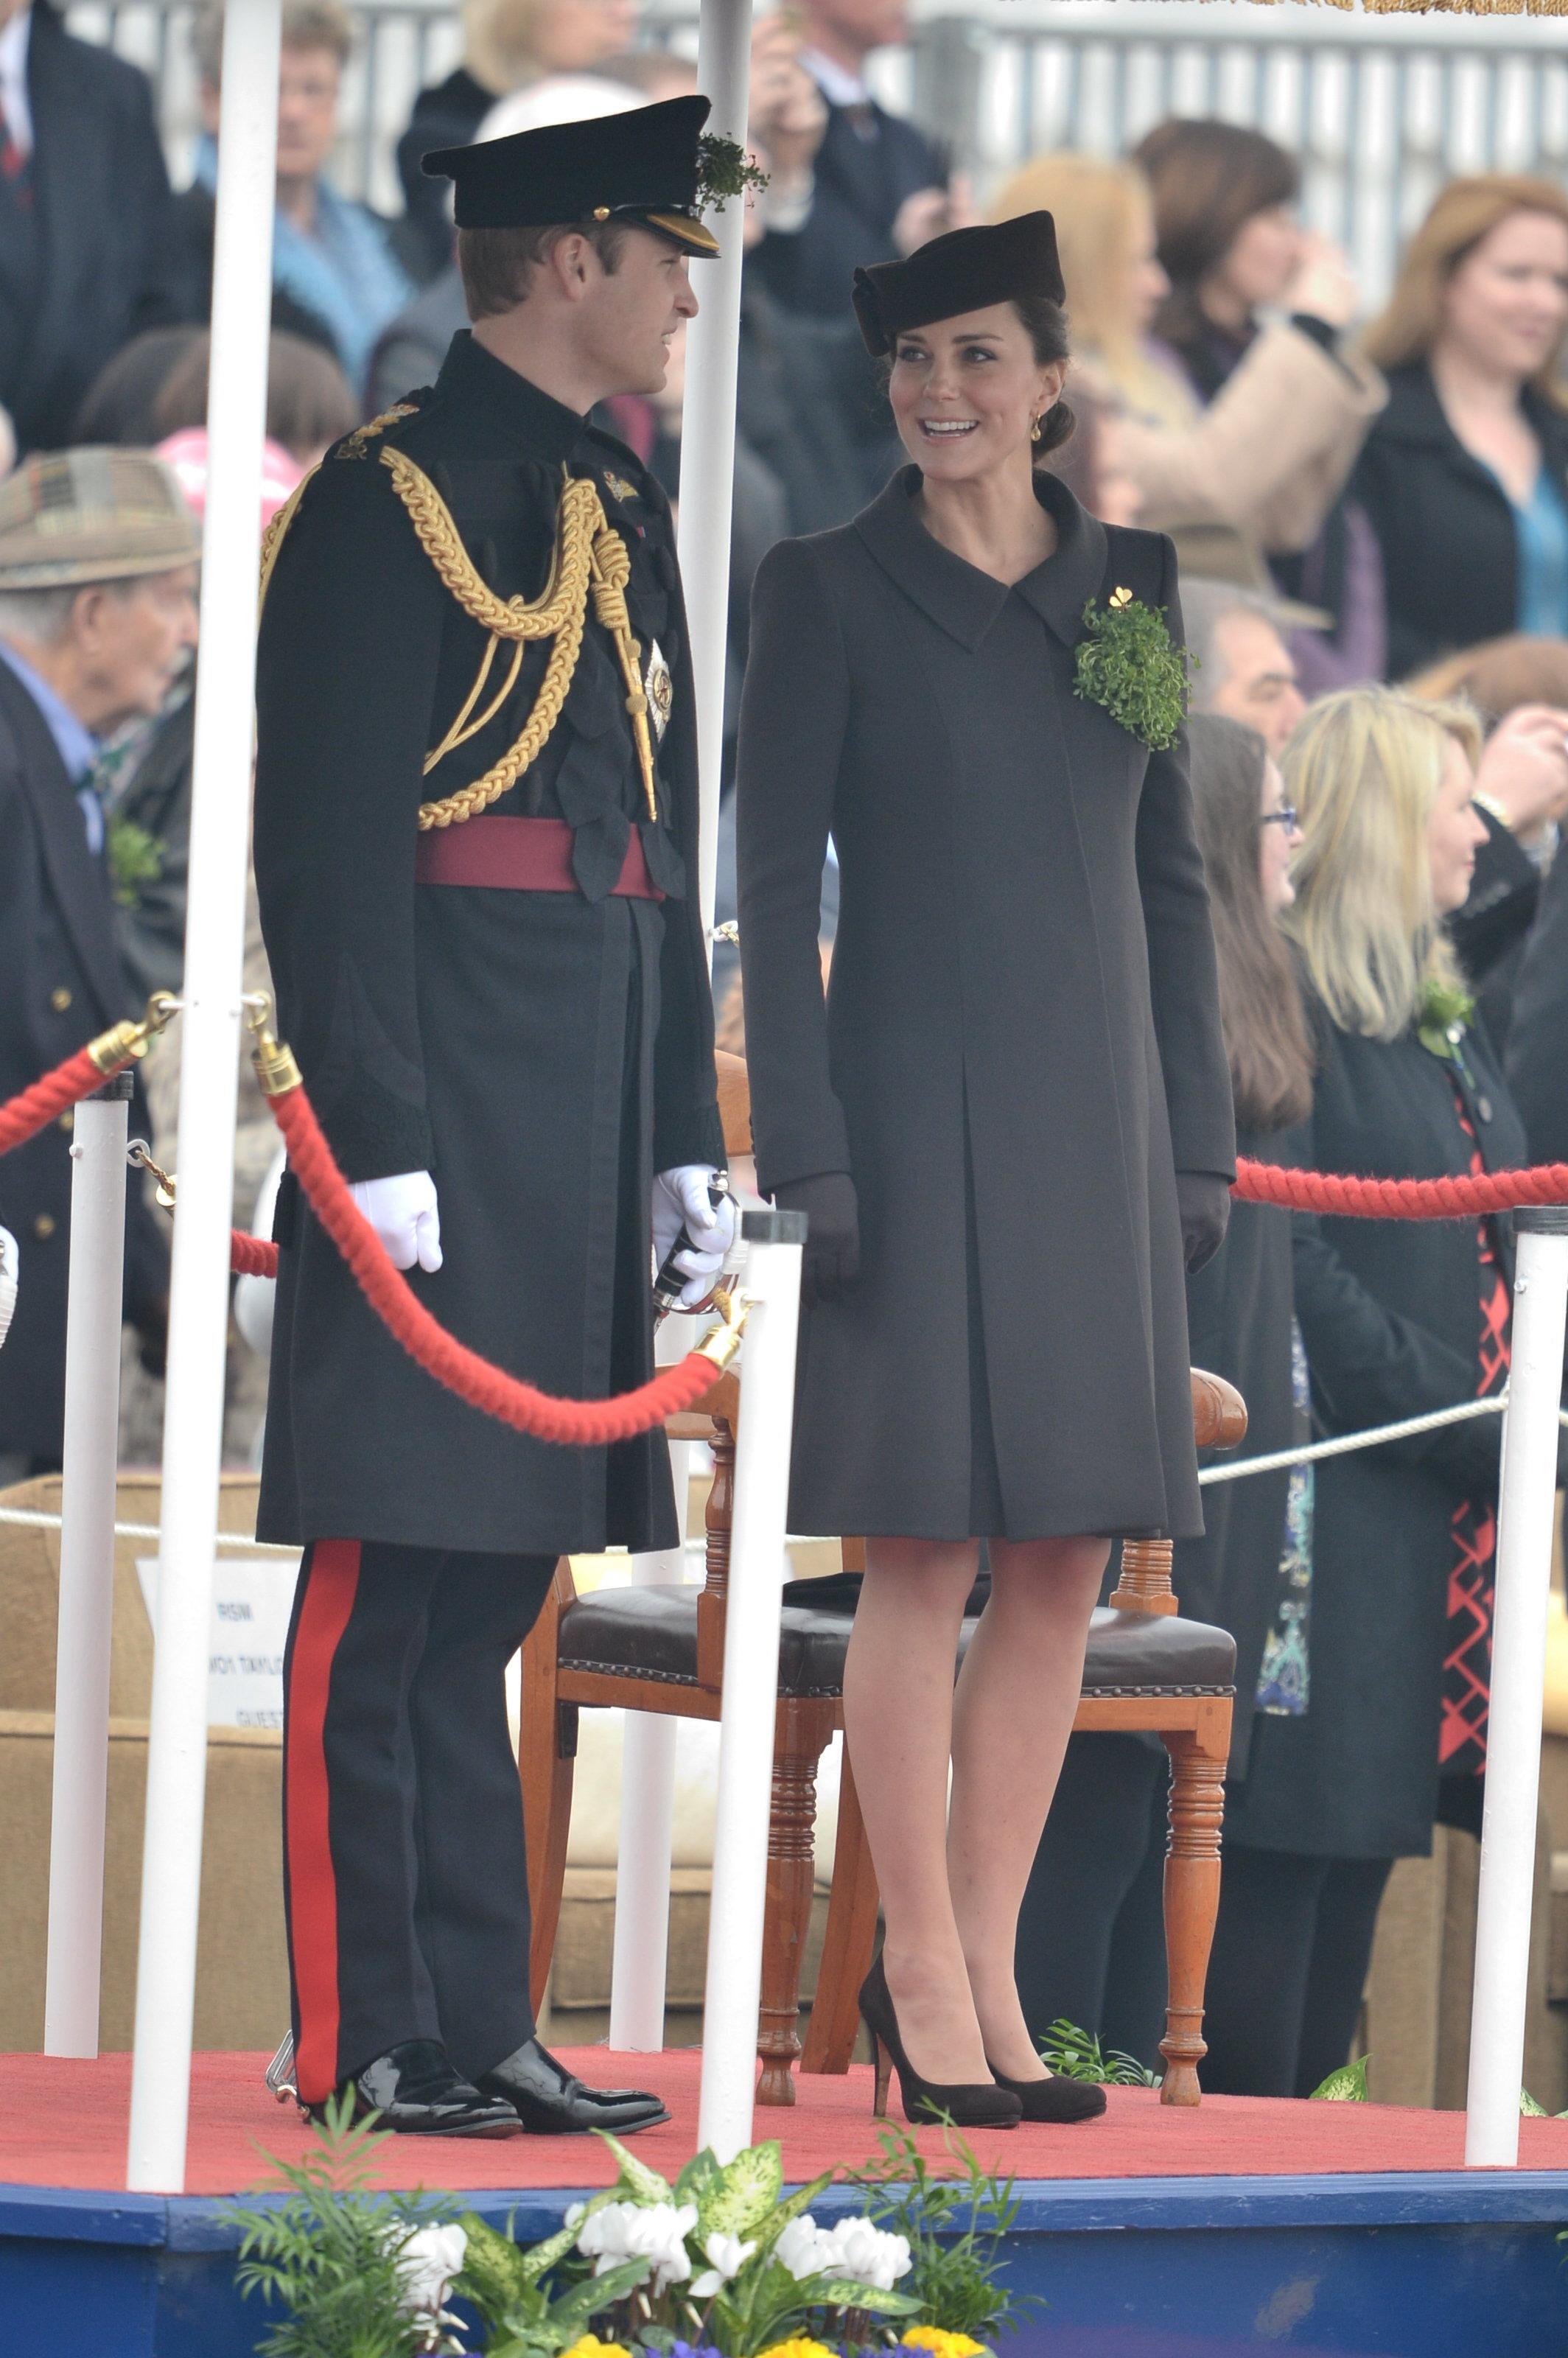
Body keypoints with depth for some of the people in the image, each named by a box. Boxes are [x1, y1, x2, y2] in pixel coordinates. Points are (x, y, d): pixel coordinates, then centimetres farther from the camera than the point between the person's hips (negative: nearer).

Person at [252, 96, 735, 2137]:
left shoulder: (622, 514, 18)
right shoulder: (393, 496, -8)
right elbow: (328, 847, -13)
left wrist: (688, 1139, 18)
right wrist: (376, 1141, -18)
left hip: (582, 1147, 9)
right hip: (444, 1111, -8)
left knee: (489, 1585, 11)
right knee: (388, 1582, -5)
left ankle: (481, 2029, 14)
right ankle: (368, 2045, -4)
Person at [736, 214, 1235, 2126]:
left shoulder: (1130, 582, 11)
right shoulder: (832, 589, -2)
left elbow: (1168, 875, 14)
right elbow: (773, 882, -4)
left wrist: (1199, 1140, 9)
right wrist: (804, 1153, -12)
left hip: (1092, 1124, 5)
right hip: (917, 1115, -4)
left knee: (1064, 1568, 4)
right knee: (924, 1559, -4)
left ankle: (984, 1967, 11)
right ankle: (924, 1976, 2)